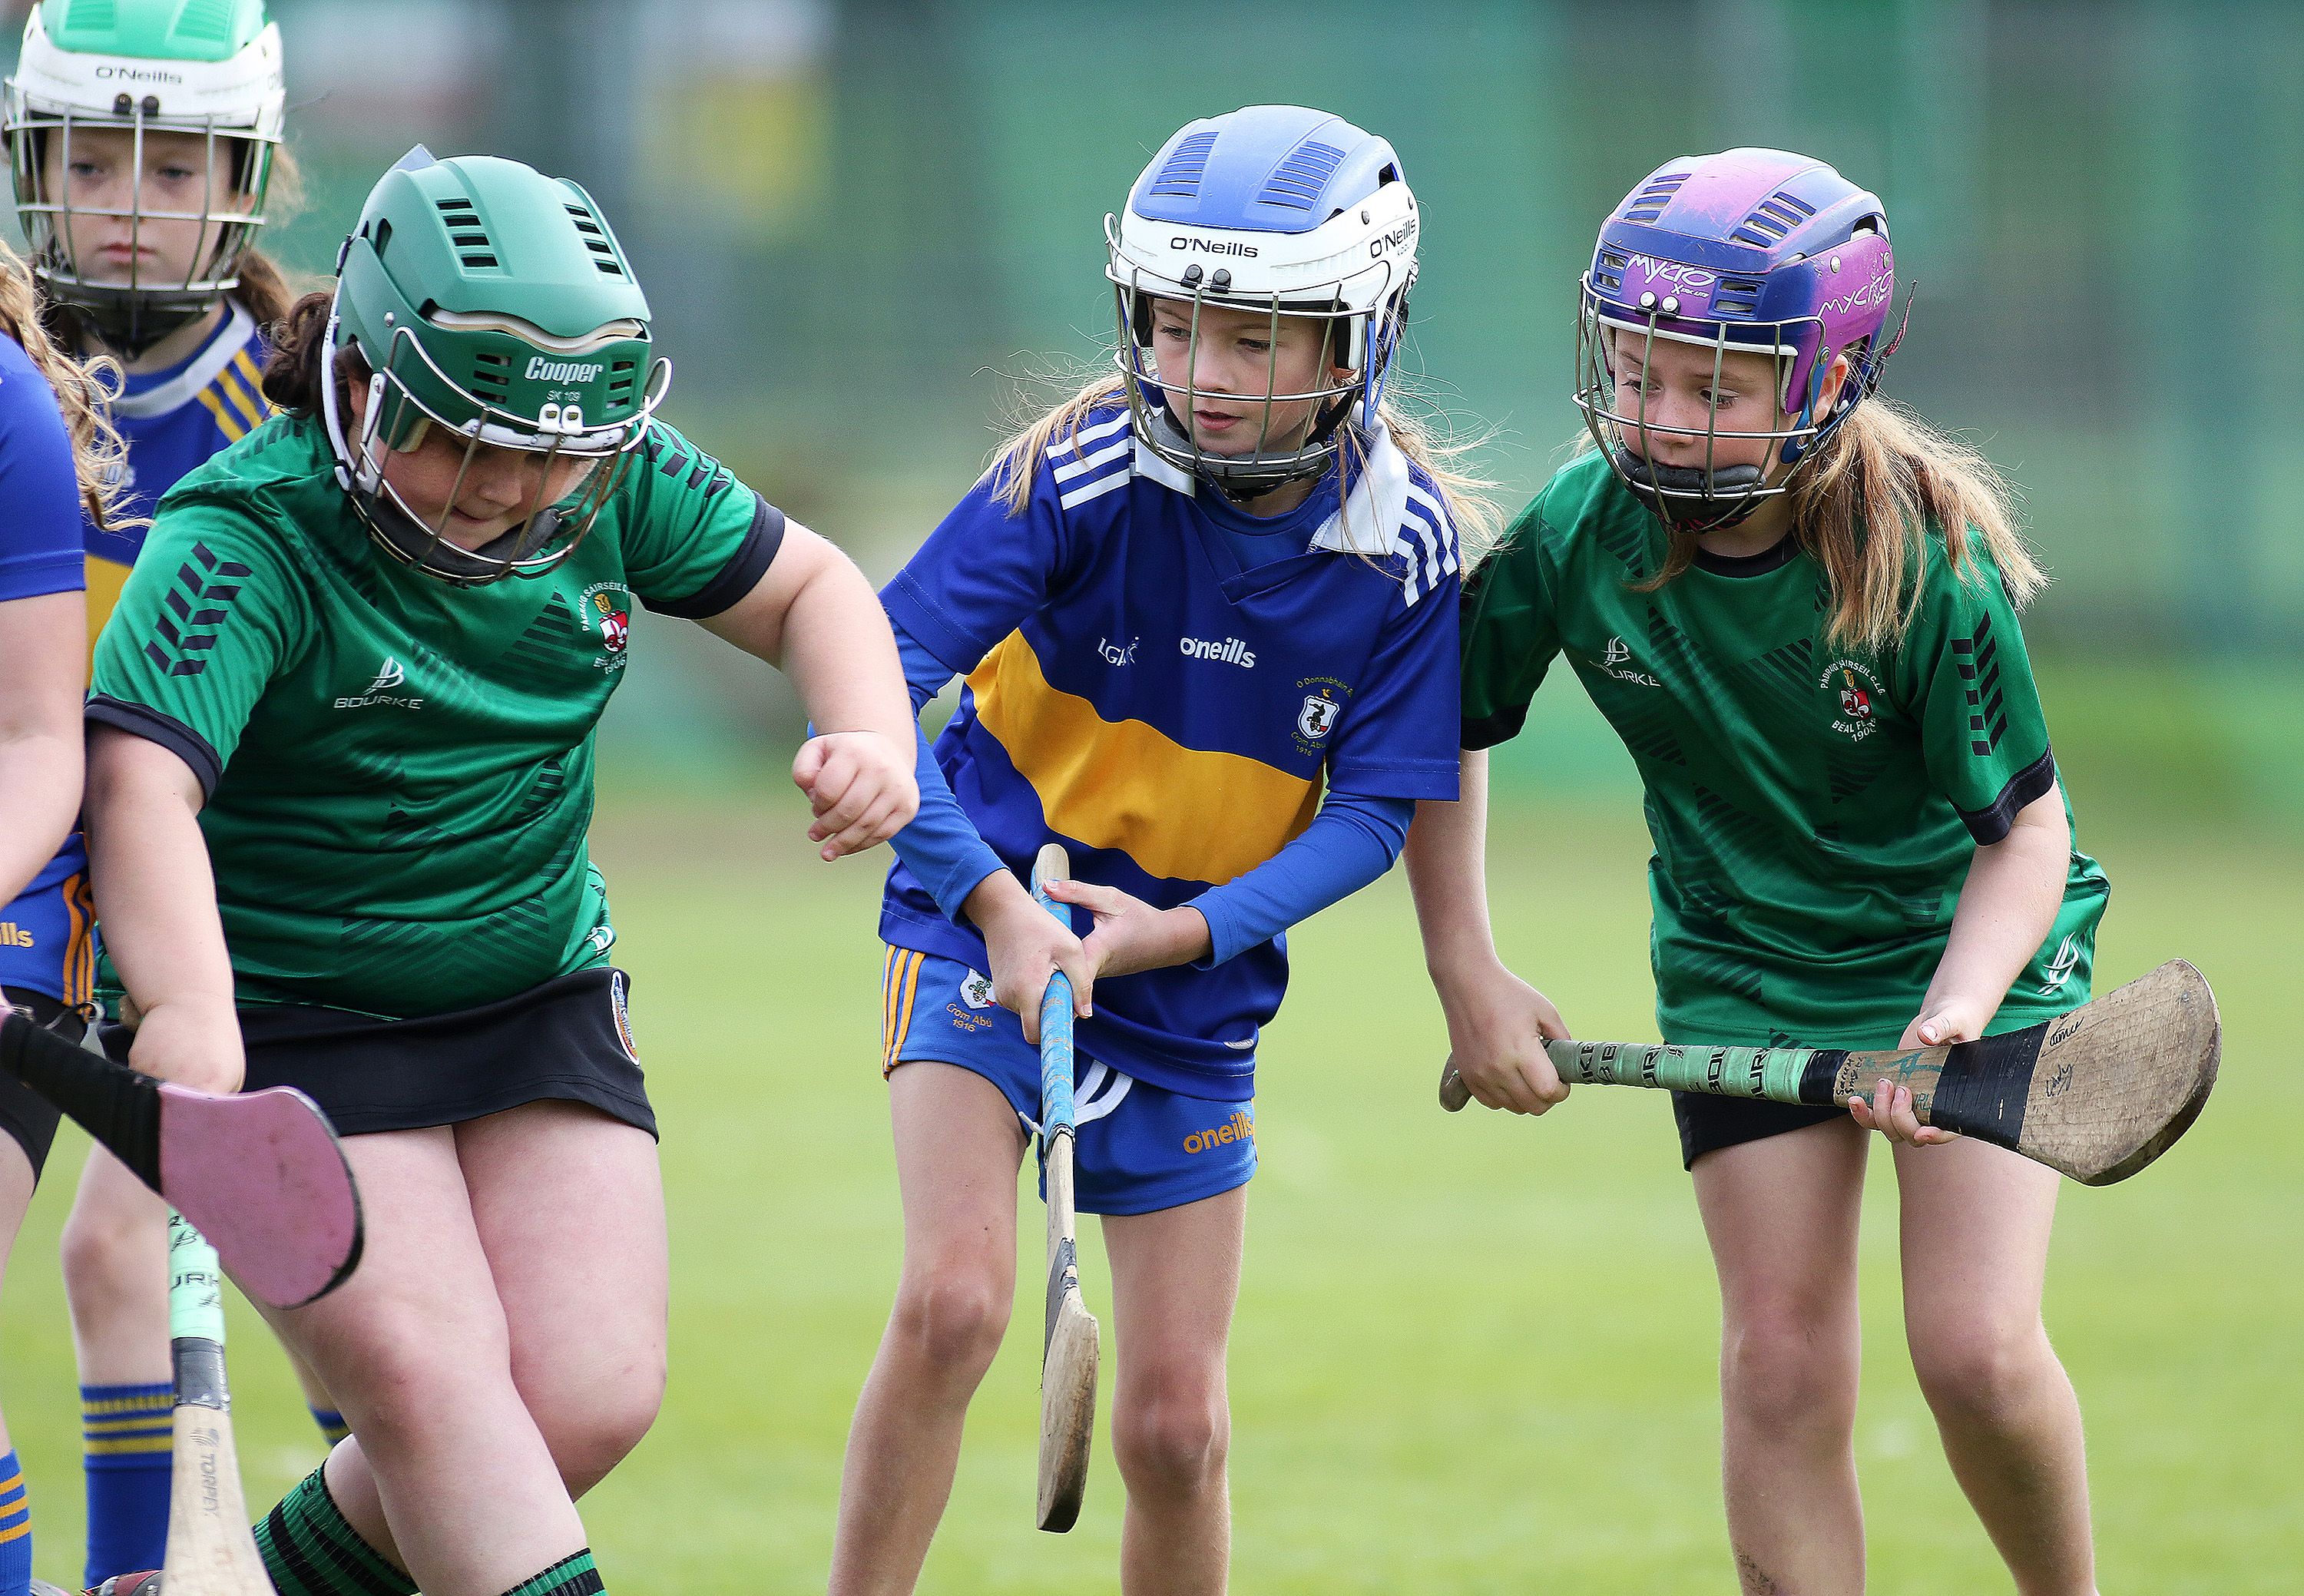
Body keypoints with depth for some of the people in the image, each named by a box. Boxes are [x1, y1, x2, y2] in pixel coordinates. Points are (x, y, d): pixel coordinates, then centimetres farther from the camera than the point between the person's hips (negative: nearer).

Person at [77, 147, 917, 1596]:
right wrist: (184, 1011, -56)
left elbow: (803, 587, 11)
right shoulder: (245, 540, -23)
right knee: (430, 1378, -22)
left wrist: (872, 738, -11)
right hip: (287, 1020, -6)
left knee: (594, 1394, -7)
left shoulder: (612, 482, -5)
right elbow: (141, 774, -38)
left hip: (540, 1002, 6)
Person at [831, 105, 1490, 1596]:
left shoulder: (1414, 545, -12)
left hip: (1195, 980, 3)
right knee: (954, 1303, -24)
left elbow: (1369, 814, -8)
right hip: (992, 933, -3)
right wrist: (999, 906, -33)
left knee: (1175, 1429, 4)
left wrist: (1172, 934, -22)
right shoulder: (1083, 471, -19)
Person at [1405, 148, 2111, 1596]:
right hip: (1746, 971, 3)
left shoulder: (1929, 563, -25)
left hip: (1970, 946, -3)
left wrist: (1950, 1019, -31)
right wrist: (1467, 973, -3)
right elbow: (1450, 729, 2)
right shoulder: (1578, 535, -17)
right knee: (1783, 1368, -5)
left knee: (1976, 1352, -13)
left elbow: (2025, 830, -15)